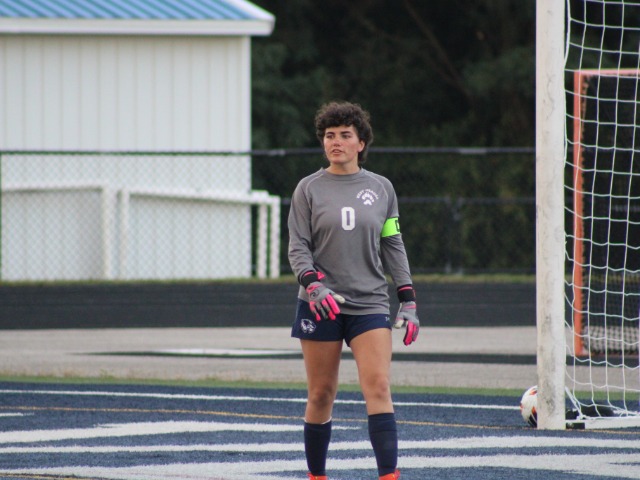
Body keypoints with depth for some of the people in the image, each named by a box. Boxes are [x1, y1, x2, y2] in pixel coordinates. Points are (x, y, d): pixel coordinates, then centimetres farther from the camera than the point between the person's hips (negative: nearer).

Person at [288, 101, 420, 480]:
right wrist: (313, 284, -17)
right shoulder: (309, 189, 4)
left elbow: (393, 246, 11)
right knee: (321, 395, 3)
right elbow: (298, 247, 1)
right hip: (321, 306, 0)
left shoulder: (381, 188, 8)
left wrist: (409, 301, 6)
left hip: (370, 303, 0)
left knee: (378, 387, -14)